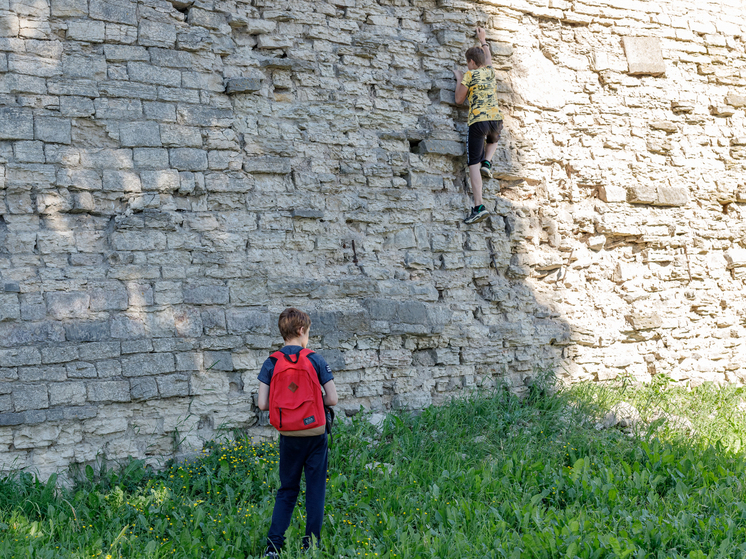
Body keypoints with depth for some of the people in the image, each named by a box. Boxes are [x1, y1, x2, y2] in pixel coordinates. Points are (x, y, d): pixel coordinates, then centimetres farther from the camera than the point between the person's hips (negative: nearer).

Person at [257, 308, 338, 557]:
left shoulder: (271, 364, -4)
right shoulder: (316, 360, -8)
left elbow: (262, 404, -8)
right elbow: (332, 399, -10)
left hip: (288, 436, 2)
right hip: (315, 435, -2)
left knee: (287, 490, 14)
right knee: (315, 490, 10)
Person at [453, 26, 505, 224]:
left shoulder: (469, 75, 3)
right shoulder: (490, 71, 18)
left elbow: (459, 99, 10)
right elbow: (488, 57, 41)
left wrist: (459, 79, 23)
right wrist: (482, 40, 57)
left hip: (478, 121, -5)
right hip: (496, 119, 5)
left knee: (473, 164, -5)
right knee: (494, 140, 42)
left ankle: (478, 206, -15)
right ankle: (487, 163, 13)